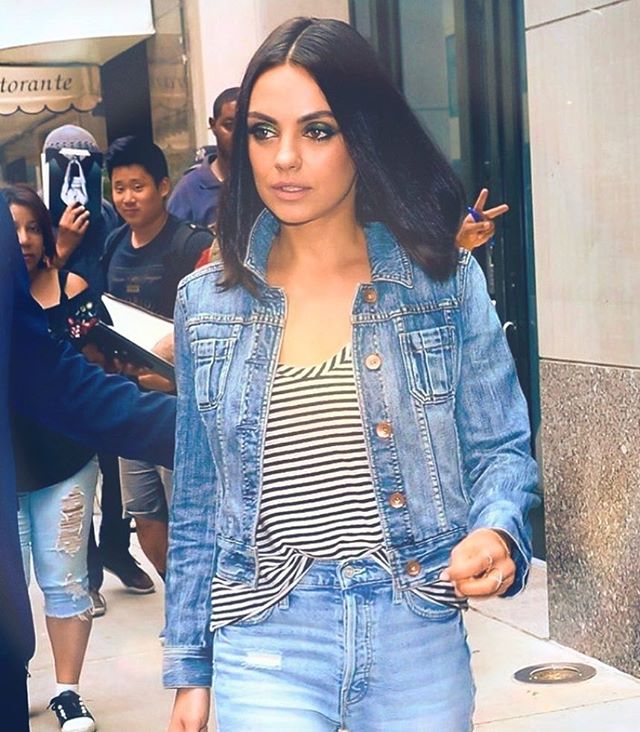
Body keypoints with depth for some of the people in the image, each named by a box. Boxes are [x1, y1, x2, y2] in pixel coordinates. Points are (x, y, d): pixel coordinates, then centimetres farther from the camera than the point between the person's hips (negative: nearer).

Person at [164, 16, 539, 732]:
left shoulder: (446, 280, -2)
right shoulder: (206, 302, 3)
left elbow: (501, 450, 2)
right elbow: (196, 505, 9)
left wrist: (495, 533, -19)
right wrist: (190, 670, 10)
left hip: (420, 643, 0)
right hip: (265, 644, 1)